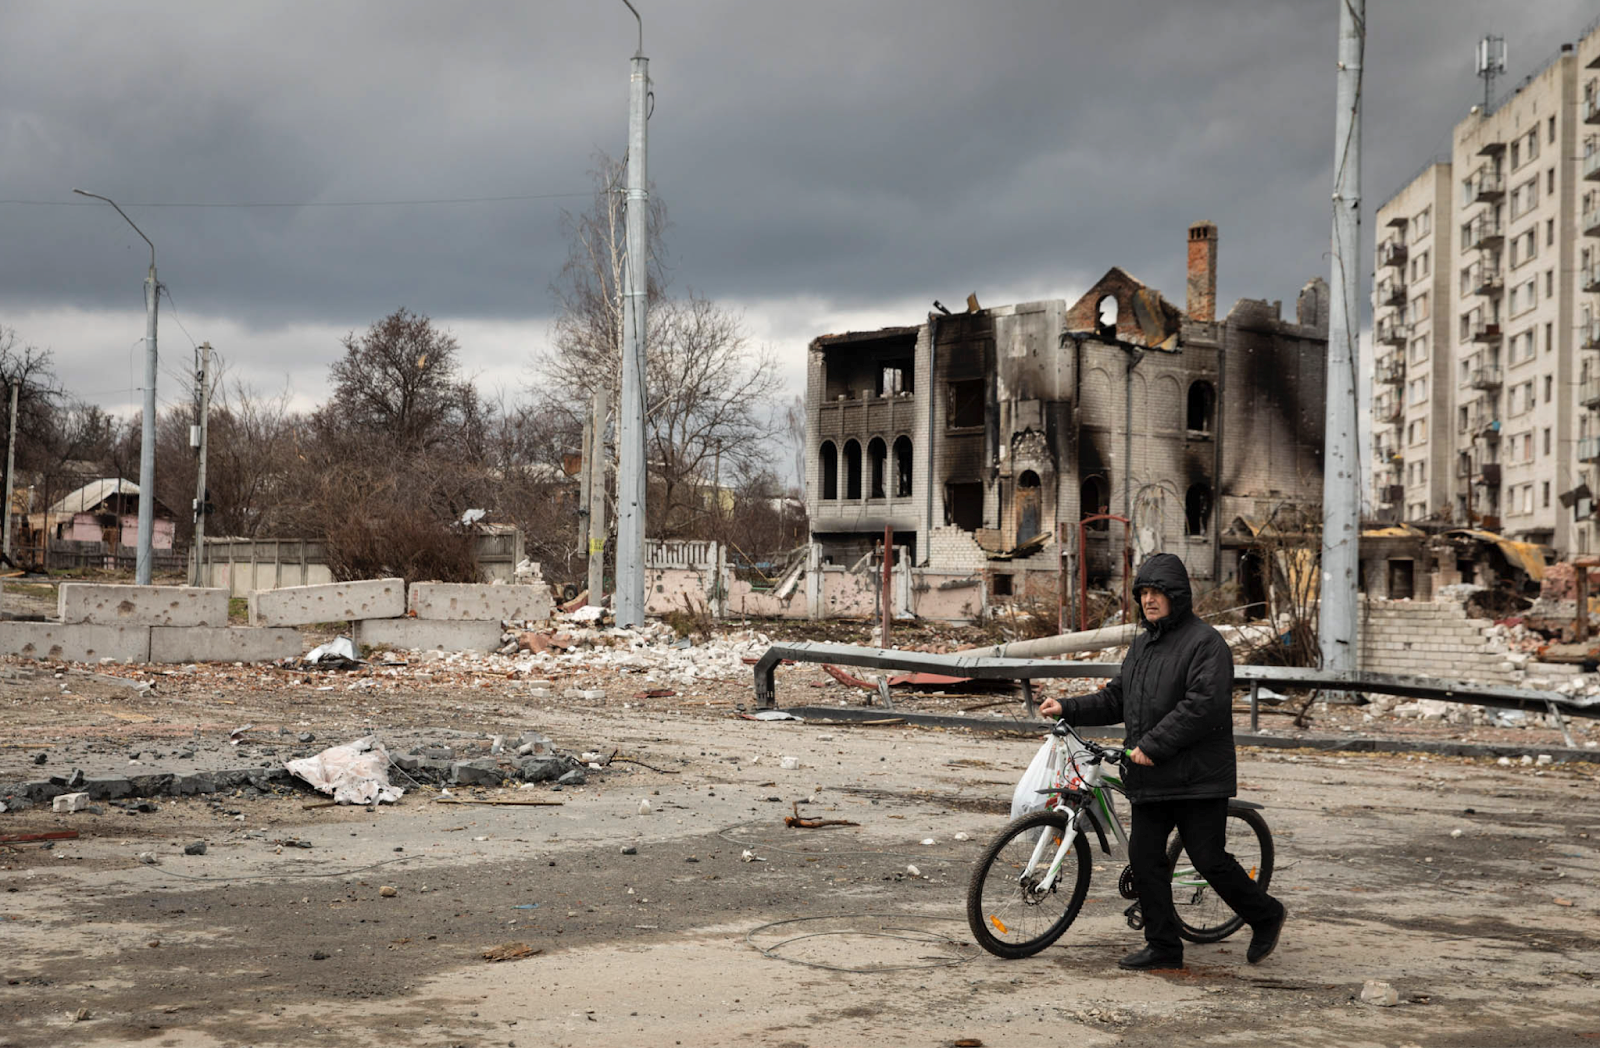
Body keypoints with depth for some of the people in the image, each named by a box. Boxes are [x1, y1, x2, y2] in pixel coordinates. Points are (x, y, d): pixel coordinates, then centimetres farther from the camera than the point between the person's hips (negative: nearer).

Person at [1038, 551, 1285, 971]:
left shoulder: (1205, 642, -10)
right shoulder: (1141, 645, 17)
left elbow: (1203, 705, -21)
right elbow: (1116, 700, 21)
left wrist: (1153, 745, -22)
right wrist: (1068, 708, 8)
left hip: (1197, 777, -8)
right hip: (1151, 778, 8)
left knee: (1210, 860, -3)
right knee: (1144, 857, 4)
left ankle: (1266, 915, 20)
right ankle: (1163, 947, 14)